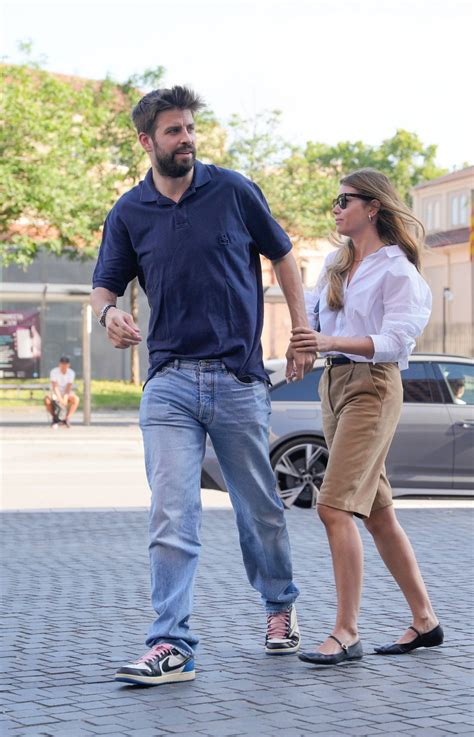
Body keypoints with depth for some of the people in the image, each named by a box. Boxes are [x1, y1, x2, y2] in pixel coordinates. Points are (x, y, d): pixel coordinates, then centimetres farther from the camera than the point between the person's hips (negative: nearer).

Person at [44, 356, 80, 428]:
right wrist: (60, 399, -39)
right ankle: (55, 418, -13)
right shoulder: (54, 372, -16)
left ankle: (66, 419, -27)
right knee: (47, 399, -34)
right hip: (55, 393, -1)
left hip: (66, 394, 1)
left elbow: (69, 387, -19)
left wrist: (65, 398, -35)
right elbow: (55, 387, -26)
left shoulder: (71, 373, -9)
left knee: (76, 399, -30)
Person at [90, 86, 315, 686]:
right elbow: (104, 286, 11)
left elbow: (282, 257, 12)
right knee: (171, 515, -10)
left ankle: (280, 605, 36)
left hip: (240, 380, 0)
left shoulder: (233, 191, 2)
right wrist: (108, 313, -14)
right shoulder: (128, 214, 5)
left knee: (259, 509, 12)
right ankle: (172, 647, -8)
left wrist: (301, 335, 7)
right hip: (169, 382, 1)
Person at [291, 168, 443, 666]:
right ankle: (425, 621, 18)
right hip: (334, 383, 8)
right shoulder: (336, 264, 16)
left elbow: (394, 341, -18)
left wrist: (331, 342, -31)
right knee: (376, 513, 10)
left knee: (335, 507, -18)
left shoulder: (397, 269, -7)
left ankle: (346, 633, -15)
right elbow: (311, 310, 27)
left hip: (373, 387, -8)